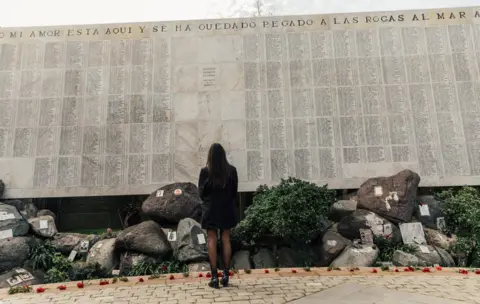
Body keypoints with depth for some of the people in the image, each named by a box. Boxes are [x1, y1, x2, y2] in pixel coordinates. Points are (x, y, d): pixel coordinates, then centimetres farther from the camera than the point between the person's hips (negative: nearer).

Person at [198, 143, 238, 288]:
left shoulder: (205, 171, -10)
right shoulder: (231, 170, -5)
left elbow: (201, 192, -2)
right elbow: (235, 191, 3)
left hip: (211, 209, -2)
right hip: (227, 208, 2)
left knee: (212, 241, 4)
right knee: (226, 240, 10)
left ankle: (214, 276, 5)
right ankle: (226, 275, 14)